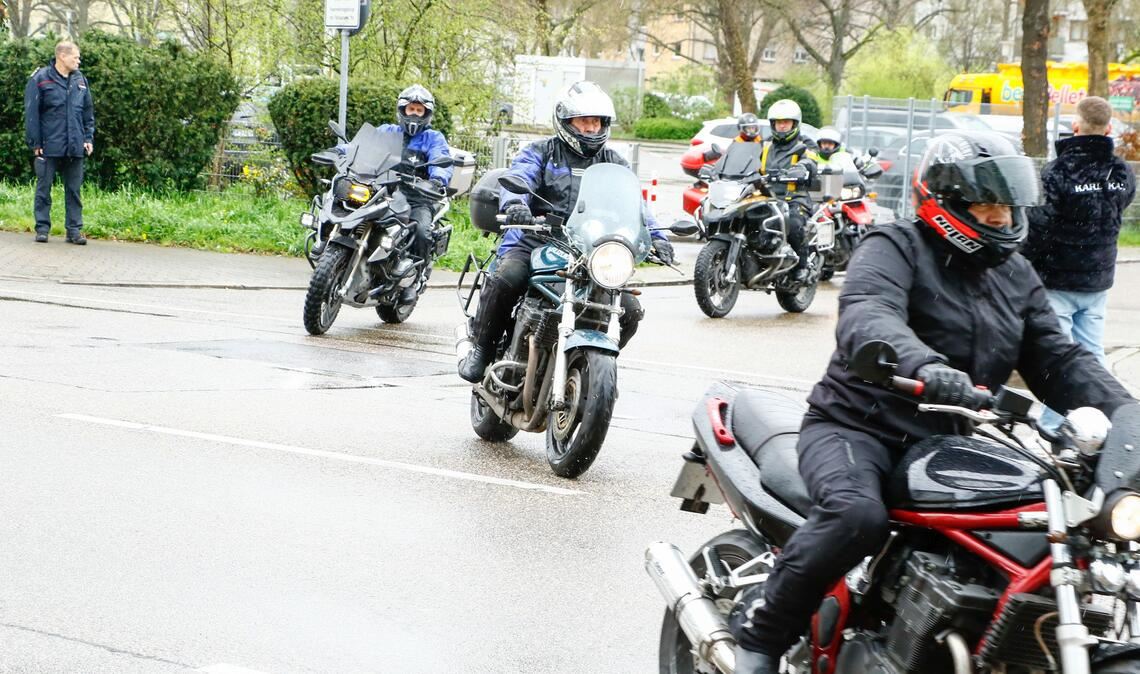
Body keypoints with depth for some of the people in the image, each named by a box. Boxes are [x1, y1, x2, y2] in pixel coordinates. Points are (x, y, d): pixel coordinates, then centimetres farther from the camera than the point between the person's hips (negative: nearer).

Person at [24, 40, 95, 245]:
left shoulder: (80, 81, 10)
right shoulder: (40, 80, -5)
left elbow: (88, 113, 16)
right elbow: (31, 113, -4)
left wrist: (88, 138, 7)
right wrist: (35, 143, -7)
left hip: (75, 147, 4)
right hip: (49, 147, -4)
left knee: (74, 189, 6)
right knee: (44, 188, 3)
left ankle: (74, 229, 11)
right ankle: (42, 228, 10)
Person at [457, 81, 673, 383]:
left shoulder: (615, 164, 19)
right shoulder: (541, 152, 10)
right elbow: (516, 178, -9)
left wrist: (655, 236, -13)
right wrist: (514, 204, -34)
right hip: (535, 242, -3)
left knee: (630, 310, -12)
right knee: (506, 279, -33)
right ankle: (481, 350, -13)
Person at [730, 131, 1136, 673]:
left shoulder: (1016, 277, 18)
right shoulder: (895, 247, -6)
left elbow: (1058, 360, 11)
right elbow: (865, 318, -26)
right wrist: (922, 364, -48)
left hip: (947, 442, 7)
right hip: (859, 426, -7)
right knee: (857, 515, -36)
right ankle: (760, 628, -16)